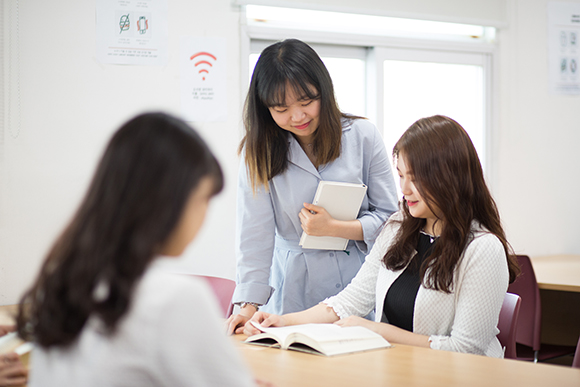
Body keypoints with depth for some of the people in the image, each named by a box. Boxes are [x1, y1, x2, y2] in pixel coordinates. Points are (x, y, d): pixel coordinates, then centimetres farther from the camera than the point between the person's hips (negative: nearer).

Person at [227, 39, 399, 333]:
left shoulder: (362, 136, -2)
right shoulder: (258, 151, -1)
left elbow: (389, 216, 2)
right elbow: (255, 235, -5)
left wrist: (333, 228, -12)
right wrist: (248, 303, -13)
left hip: (361, 285, 0)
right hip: (295, 291, 0)